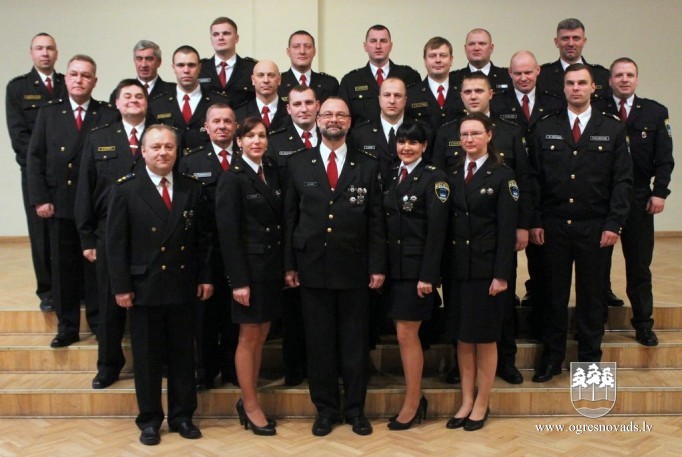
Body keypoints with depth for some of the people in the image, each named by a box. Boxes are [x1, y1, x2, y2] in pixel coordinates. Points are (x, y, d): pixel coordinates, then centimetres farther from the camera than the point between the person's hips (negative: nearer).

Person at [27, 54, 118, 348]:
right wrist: (40, 199, -3)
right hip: (59, 204, 2)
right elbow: (35, 158, 5)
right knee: (63, 268, 7)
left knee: (96, 266, 6)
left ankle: (99, 323, 19)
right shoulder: (49, 113, 8)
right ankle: (67, 327, 18)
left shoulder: (108, 116, 1)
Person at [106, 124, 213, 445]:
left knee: (183, 355, 10)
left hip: (183, 287, 3)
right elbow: (116, 242, -5)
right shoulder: (125, 190, -2)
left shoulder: (192, 189, 6)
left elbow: (202, 238, 8)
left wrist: (205, 277, 2)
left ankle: (182, 416, 24)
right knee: (147, 358, 7)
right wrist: (121, 286, -9)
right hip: (144, 288, -2)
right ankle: (149, 420, 21)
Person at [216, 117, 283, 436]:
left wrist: (285, 266, 5)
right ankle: (250, 406, 18)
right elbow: (228, 233, -13)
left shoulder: (272, 173, 9)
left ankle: (248, 400, 26)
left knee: (260, 336, 13)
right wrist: (238, 281, -16)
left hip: (272, 268, 6)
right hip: (250, 268, -6)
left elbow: (279, 222, 10)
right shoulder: (232, 178, -9)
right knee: (249, 338, 5)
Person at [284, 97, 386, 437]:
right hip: (312, 268, 0)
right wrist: (289, 265, 0)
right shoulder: (298, 164, 6)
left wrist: (378, 266, -2)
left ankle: (356, 409, 21)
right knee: (318, 342, 7)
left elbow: (376, 220, 3)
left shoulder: (367, 166, 5)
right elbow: (290, 217, 5)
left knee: (355, 342, 8)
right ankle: (325, 409, 21)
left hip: (354, 269, 0)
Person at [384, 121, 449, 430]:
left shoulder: (433, 178, -8)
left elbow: (437, 230, -13)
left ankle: (412, 403, 11)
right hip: (395, 267, 6)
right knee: (406, 334, 10)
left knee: (406, 334, -3)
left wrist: (428, 275, -18)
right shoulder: (392, 177, 12)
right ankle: (416, 398, 22)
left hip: (417, 267, -6)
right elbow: (387, 225, 11)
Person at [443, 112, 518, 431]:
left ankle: (481, 404, 17)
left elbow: (507, 229, -9)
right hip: (457, 268, 5)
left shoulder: (502, 175, -5)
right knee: (463, 337, 10)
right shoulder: (453, 176, 9)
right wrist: (443, 268, 3)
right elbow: (448, 226, 8)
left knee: (485, 337, 5)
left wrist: (501, 274, -15)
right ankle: (466, 401, 21)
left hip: (486, 268, -4)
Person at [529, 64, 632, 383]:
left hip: (596, 228, 0)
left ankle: (590, 358, 21)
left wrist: (614, 224, -7)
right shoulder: (545, 129, 6)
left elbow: (622, 180, 1)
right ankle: (552, 358, 19)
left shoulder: (612, 129, 4)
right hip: (554, 227, 1)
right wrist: (535, 222, -3)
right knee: (554, 294, 7)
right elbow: (535, 178, 4)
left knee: (591, 295, 8)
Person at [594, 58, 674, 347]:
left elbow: (664, 158, 3)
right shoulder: (596, 112, 0)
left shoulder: (656, 112, 6)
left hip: (639, 200, 1)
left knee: (640, 264, 7)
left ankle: (643, 324, 17)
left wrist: (659, 192, -6)